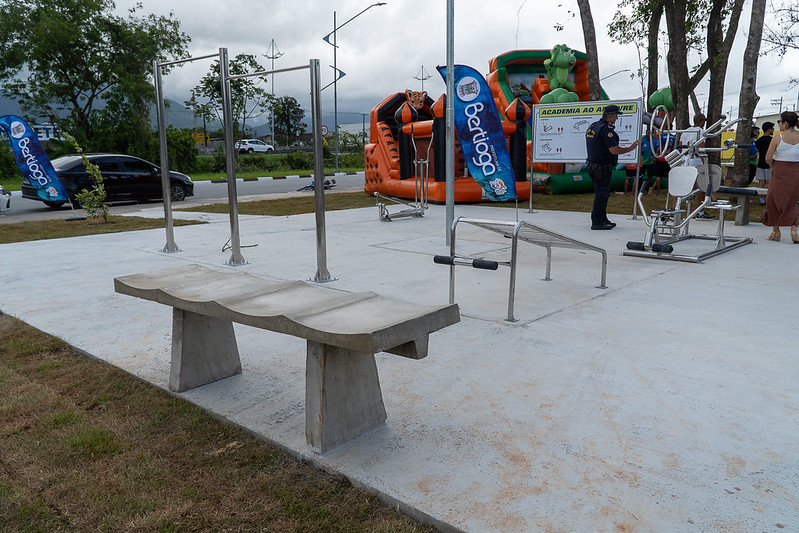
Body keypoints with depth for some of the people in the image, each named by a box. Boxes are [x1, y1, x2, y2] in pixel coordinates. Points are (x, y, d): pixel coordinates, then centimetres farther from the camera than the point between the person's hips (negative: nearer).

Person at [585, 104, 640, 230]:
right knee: (602, 194, -4)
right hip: (602, 167, -10)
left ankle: (602, 219, 25)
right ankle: (597, 222, -1)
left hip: (593, 165, 10)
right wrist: (631, 148, -11)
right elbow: (614, 150, -22)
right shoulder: (606, 129, -18)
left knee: (601, 193, 17)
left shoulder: (592, 127, 12)